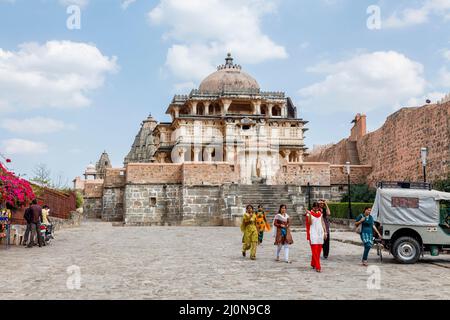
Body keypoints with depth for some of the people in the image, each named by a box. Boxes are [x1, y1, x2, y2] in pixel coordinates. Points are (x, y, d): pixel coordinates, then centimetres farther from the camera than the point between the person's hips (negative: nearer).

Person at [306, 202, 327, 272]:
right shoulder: (309, 213, -2)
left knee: (319, 250, 7)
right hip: (313, 233, -5)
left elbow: (322, 222, 14)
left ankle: (313, 264, 24)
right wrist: (309, 214, -24)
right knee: (315, 250, -9)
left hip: (320, 233, 5)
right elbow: (309, 223, -13)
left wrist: (325, 232, 9)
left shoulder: (320, 213, 12)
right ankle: (318, 267, -10)